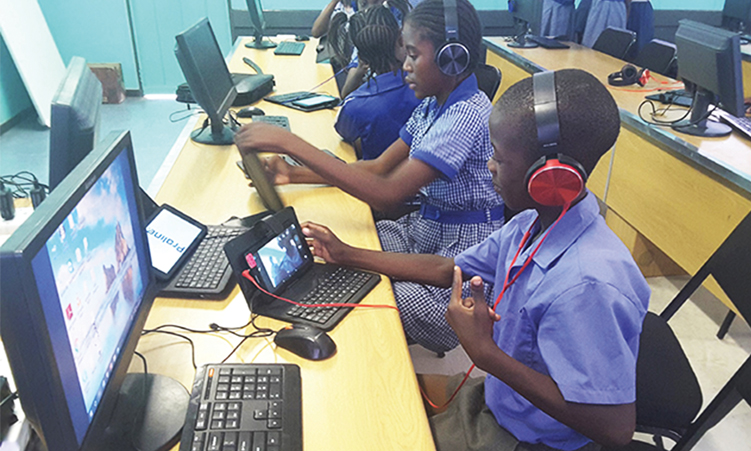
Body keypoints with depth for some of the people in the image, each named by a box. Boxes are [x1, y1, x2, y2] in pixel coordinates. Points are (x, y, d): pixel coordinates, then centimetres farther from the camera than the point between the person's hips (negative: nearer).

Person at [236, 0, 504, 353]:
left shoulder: (468, 115, -24)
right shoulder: (432, 106, 7)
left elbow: (388, 194, -31)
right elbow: (379, 167, 7)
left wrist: (290, 143, -30)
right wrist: (293, 175, -4)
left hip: (460, 254, -9)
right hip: (424, 230, 9)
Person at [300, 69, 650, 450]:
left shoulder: (589, 284, -36)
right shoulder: (532, 223, -8)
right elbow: (449, 270, 4)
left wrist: (485, 352, -31)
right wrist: (345, 255, 8)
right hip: (496, 397, 7)